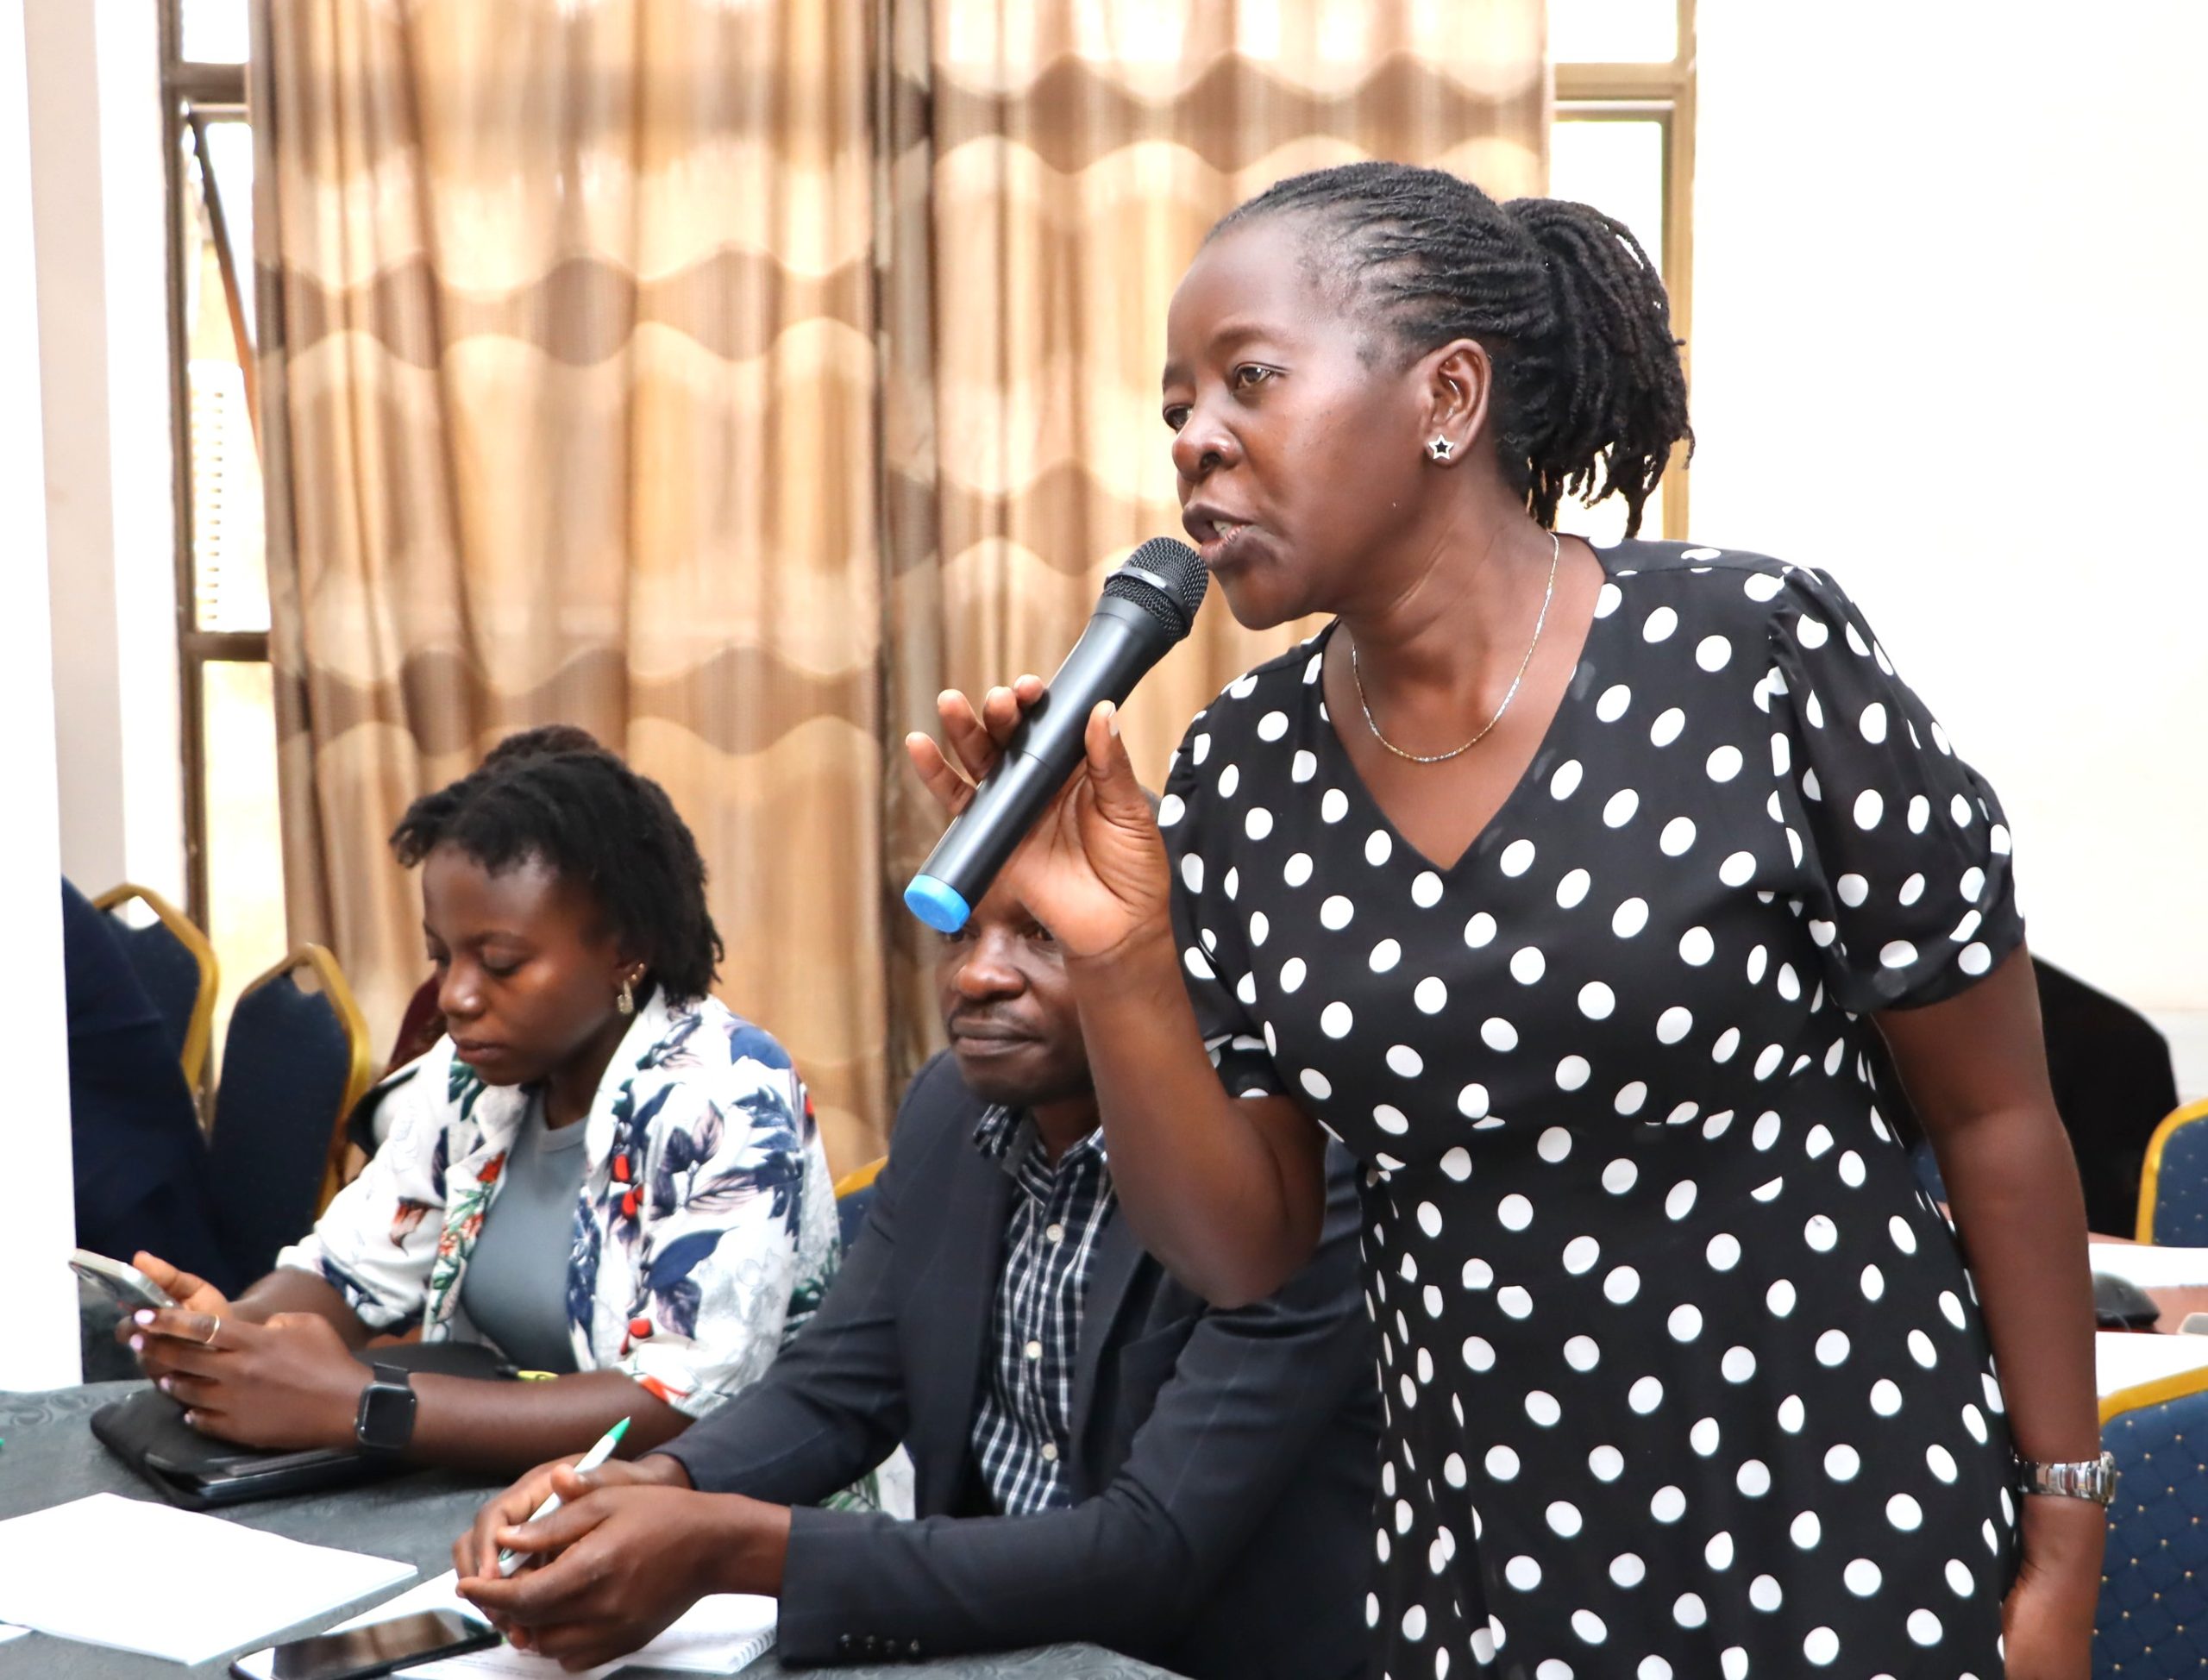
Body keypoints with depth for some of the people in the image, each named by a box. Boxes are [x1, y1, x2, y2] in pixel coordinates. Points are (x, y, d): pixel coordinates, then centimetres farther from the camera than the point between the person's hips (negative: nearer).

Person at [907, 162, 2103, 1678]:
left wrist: (2064, 1543, -4)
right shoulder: (1241, 774, -3)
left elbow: (1998, 1115, -7)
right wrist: (1117, 959, -16)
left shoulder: (1762, 654, -14)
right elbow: (1243, 1250, -1)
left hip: (1853, 1544, -4)